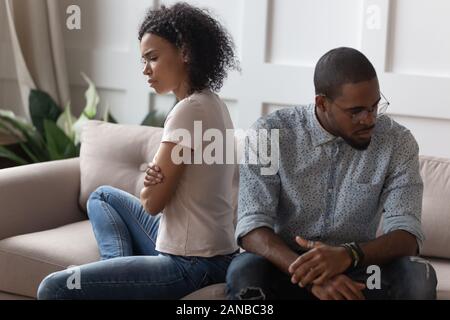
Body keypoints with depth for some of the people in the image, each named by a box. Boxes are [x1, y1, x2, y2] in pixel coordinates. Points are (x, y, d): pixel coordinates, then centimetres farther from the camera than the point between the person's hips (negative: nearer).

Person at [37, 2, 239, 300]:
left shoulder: (189, 110, -20)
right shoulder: (212, 103, 9)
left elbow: (152, 202, -17)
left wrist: (150, 184, 5)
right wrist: (155, 182, -8)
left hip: (190, 264, -10)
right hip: (207, 252, 10)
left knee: (54, 289, -11)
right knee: (103, 196, 28)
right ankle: (123, 276, 12)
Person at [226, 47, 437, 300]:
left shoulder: (398, 142, -7)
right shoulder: (270, 134, -11)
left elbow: (408, 236, -13)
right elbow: (252, 227, -18)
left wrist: (347, 255, -35)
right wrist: (312, 276, -36)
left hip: (356, 272, 1)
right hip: (286, 268, -1)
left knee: (418, 277, -28)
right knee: (244, 272, -33)